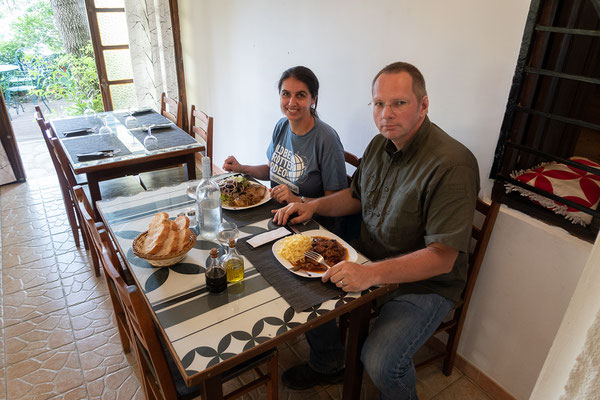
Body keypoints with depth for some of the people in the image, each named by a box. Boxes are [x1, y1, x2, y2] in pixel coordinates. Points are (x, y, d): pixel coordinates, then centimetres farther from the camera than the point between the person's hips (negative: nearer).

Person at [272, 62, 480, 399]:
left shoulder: (452, 166, -26)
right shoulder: (381, 145, 0)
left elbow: (442, 257, -28)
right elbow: (356, 196, 15)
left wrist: (372, 273, -38)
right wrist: (313, 205, -2)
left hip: (423, 282, -7)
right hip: (370, 263, 7)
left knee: (379, 362, -24)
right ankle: (327, 365, 27)